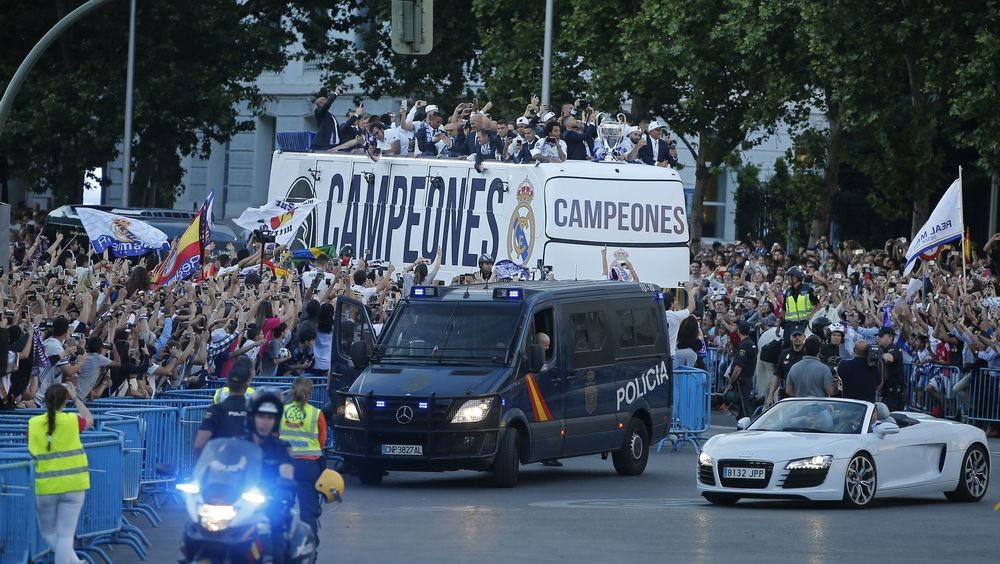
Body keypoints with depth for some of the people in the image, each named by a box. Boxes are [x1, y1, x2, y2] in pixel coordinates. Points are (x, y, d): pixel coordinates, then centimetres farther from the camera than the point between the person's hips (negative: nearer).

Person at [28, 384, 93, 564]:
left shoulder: (34, 424, -5)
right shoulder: (72, 421, -4)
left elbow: (31, 453, -1)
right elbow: (89, 420, 18)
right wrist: (76, 399, 26)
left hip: (45, 487, 0)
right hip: (72, 485, 0)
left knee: (48, 532, 19)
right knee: (65, 534, 2)